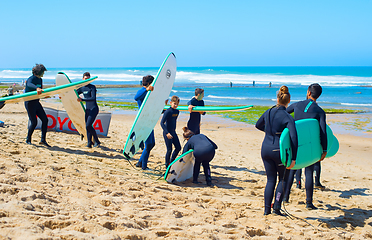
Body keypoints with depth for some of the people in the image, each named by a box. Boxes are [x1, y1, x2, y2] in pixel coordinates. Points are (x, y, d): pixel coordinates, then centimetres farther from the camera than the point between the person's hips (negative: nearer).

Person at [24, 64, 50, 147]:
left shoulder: (40, 80, 11)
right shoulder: (32, 79, -15)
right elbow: (29, 84, -40)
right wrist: (37, 88, -58)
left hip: (36, 102, 8)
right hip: (29, 103, -8)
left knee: (45, 119, -1)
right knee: (34, 122, -9)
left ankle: (43, 140, 2)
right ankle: (28, 140, 11)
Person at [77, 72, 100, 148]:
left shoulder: (92, 87, -8)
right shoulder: (82, 88, 13)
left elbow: (93, 98, -20)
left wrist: (82, 99, -25)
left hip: (94, 108, -7)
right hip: (87, 109, 7)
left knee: (88, 125, -17)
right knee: (87, 126, 1)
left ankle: (97, 141, -6)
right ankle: (89, 143, 3)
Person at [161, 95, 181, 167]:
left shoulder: (177, 111, 6)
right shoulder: (168, 111, -17)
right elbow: (162, 123, -21)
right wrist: (167, 133, -28)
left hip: (173, 132, 8)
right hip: (167, 133, -8)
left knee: (178, 148, 10)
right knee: (169, 150, -4)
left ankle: (171, 162, 27)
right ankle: (167, 166, 10)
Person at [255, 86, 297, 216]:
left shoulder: (268, 112, 2)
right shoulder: (288, 117, -13)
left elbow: (258, 125, 21)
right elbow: (293, 138, -22)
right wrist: (293, 158, -20)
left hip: (265, 149, 4)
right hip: (279, 151, -4)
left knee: (271, 180, 14)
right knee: (283, 178, 16)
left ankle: (267, 209, 12)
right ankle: (277, 206, 7)